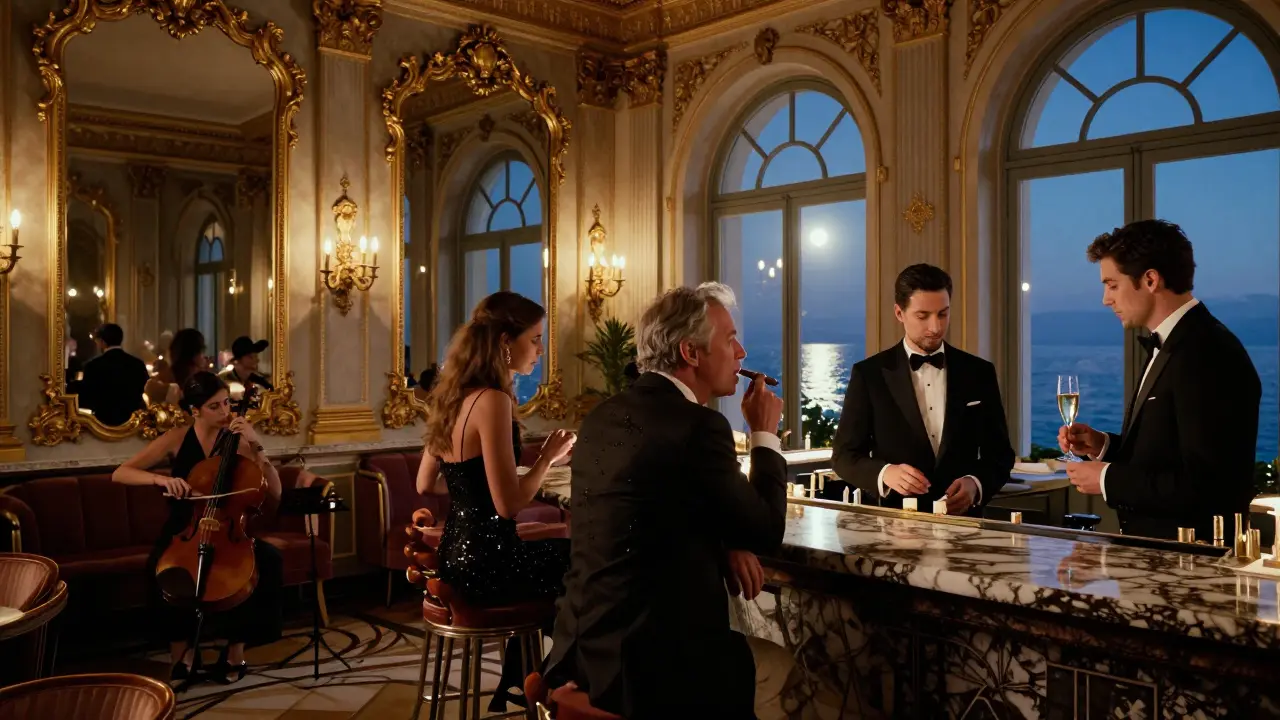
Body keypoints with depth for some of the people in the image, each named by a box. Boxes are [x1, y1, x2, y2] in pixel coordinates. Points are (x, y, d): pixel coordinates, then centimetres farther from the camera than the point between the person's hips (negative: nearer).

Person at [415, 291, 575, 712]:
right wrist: (548, 457, -9)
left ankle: (516, 684, 30)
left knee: (565, 551, 26)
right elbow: (508, 505, -24)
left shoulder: (452, 396, 7)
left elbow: (425, 485, 16)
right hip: (485, 561, -9)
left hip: (457, 552, 9)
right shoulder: (492, 400, -21)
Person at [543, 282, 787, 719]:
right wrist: (765, 435, 4)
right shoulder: (699, 426, -17)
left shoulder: (604, 416, 8)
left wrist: (722, 544, 3)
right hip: (649, 666, -8)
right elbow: (767, 532, -7)